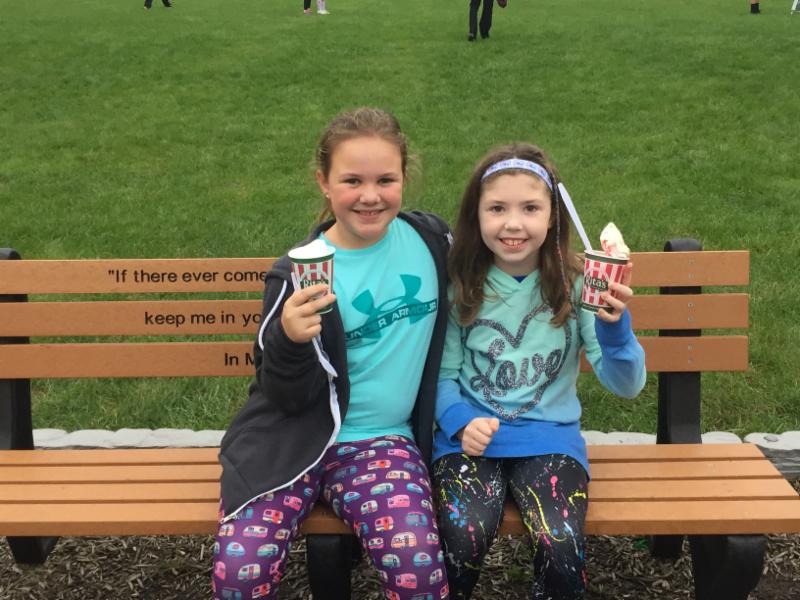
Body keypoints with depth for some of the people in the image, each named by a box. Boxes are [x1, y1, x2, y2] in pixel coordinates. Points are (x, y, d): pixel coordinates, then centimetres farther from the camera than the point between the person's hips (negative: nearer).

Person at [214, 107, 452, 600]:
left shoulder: (432, 239, 1)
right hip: (294, 439, -1)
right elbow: (288, 398, -6)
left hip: (382, 439, 1)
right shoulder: (298, 274, -9)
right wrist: (291, 341, -27)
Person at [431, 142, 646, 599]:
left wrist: (615, 325, -26)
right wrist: (461, 422, -15)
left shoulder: (574, 286, -1)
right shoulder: (460, 287, 0)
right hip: (471, 437, 0)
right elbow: (444, 376, 5)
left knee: (562, 546, -26)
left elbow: (627, 385, -7)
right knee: (464, 540, -26)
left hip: (550, 437, 0)